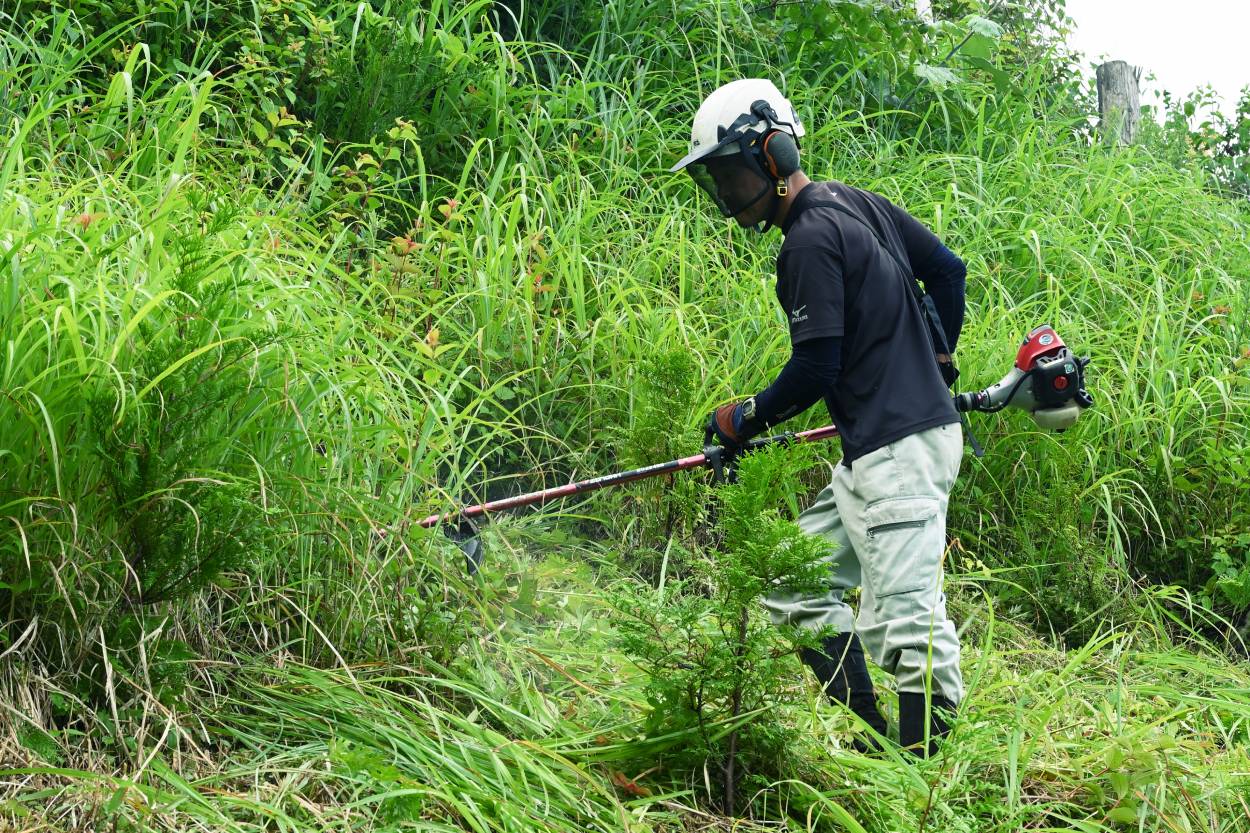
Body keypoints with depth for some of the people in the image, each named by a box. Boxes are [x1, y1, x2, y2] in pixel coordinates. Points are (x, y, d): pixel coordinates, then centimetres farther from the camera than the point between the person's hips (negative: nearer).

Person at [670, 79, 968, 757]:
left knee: (904, 619, -12)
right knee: (798, 585, 13)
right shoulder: (857, 203, 13)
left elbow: (815, 371, -16)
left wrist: (744, 419, 1)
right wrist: (936, 359, 31)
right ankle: (870, 740, 13)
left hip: (899, 449, -11)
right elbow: (948, 268, 21)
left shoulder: (810, 242, -14)